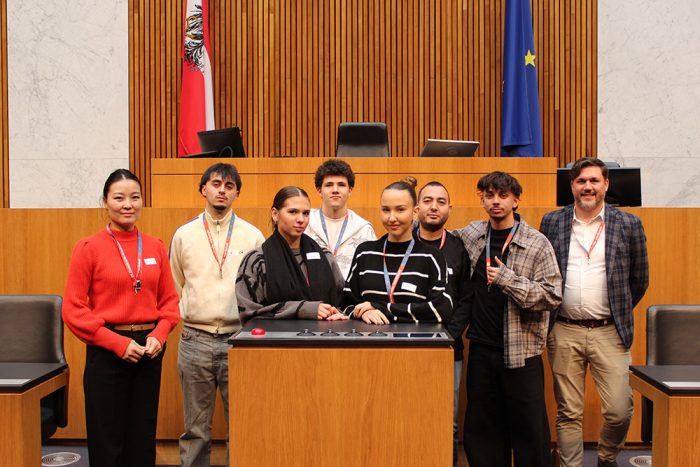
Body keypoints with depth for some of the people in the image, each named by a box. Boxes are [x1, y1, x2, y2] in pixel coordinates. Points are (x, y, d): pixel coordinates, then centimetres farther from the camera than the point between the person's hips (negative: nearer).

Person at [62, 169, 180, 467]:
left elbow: (169, 299, 10)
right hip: (107, 350, -3)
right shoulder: (89, 248, -6)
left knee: (143, 438, 13)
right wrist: (118, 342, -14)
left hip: (149, 350, 4)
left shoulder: (156, 247, 4)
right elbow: (73, 309, -8)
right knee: (107, 441, 6)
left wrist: (158, 335, -7)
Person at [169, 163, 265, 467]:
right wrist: (186, 317, 8)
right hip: (195, 340, 1)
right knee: (195, 429, 11)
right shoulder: (184, 235, 5)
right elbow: (175, 287, 15)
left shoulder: (253, 236, 2)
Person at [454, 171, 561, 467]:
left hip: (521, 351, -4)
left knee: (530, 429, 3)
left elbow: (553, 295, -12)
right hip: (481, 350, 4)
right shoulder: (471, 234, 7)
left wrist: (508, 279, -21)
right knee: (481, 430, 12)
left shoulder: (537, 244, -6)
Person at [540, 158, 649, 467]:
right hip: (564, 331, 1)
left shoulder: (628, 224, 3)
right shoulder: (552, 222, 5)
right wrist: (549, 314, 10)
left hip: (609, 332, 0)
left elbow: (639, 279, 11)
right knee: (568, 413, 7)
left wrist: (619, 314, 12)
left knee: (619, 411, -1)